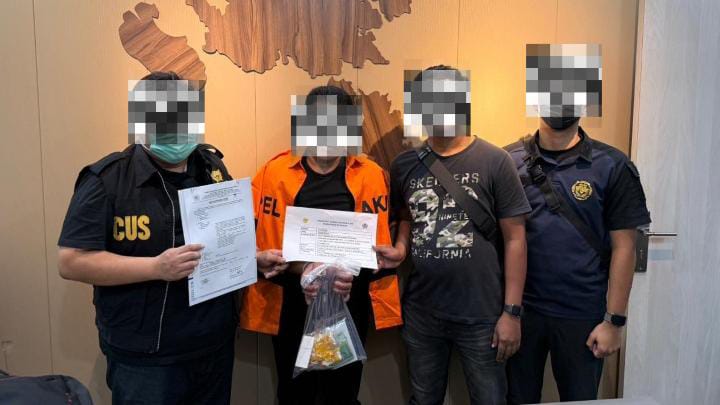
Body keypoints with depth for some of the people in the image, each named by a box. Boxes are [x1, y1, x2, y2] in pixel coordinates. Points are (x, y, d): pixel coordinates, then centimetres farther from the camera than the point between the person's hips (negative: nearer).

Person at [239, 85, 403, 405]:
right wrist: (301, 268, -20)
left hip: (350, 309, 1)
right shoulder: (275, 173, -3)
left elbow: (379, 242, -2)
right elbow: (259, 243, -5)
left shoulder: (371, 175, -1)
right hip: (292, 309, 0)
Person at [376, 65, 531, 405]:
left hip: (481, 314, -3)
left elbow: (514, 239, -7)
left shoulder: (494, 162, -9)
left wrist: (512, 311, -9)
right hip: (420, 312, 3)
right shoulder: (404, 165, 2)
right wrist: (399, 249, -6)